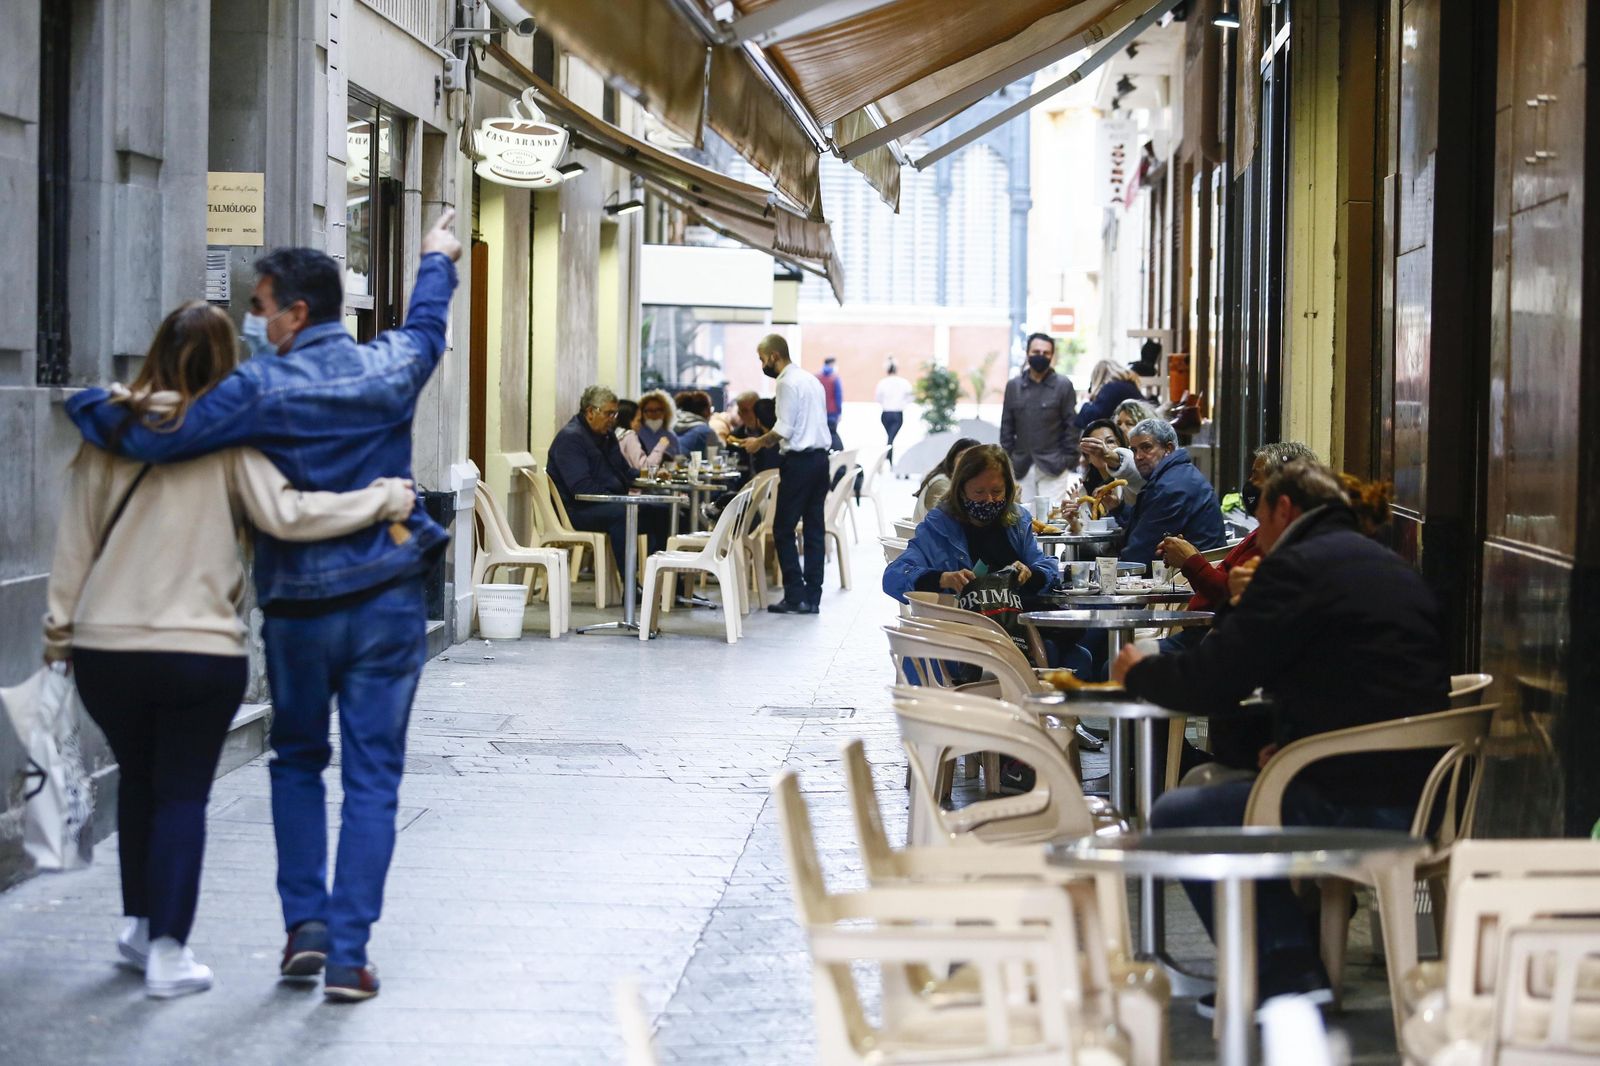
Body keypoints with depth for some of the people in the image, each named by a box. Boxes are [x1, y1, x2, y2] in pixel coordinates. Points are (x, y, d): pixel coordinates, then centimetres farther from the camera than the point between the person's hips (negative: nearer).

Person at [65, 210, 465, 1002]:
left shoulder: (263, 390, -14)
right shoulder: (390, 370, 0)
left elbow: (154, 439, -19)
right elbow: (427, 326, 23)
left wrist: (88, 404, 1)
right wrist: (437, 260, 44)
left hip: (299, 609, -2)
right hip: (388, 602, 2)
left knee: (297, 763, 19)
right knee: (371, 778, 3)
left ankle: (305, 922, 11)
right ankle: (347, 951, -1)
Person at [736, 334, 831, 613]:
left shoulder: (788, 383, -12)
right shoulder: (811, 379, 16)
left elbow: (784, 429, -17)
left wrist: (759, 442, -2)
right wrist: (770, 440, 19)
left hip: (799, 461, -9)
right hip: (820, 457, 9)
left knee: (784, 529, -3)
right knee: (814, 529, 8)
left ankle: (795, 596, -5)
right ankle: (812, 597, 8)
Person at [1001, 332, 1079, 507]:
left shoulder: (1063, 385, 1)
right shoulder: (1013, 386, 10)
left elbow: (1071, 425, 0)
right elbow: (1007, 427, 11)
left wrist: (1068, 461, -6)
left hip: (1053, 467, -3)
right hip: (1022, 468, 3)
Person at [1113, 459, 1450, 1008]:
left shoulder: (1296, 567, -8)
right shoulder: (1391, 566, 19)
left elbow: (1209, 684, -9)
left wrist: (1138, 671, 10)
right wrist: (1293, 748, 24)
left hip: (1357, 807, -9)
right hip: (1419, 794, 9)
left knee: (1175, 817, 1)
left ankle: (1286, 976, -2)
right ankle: (1295, 968, 17)